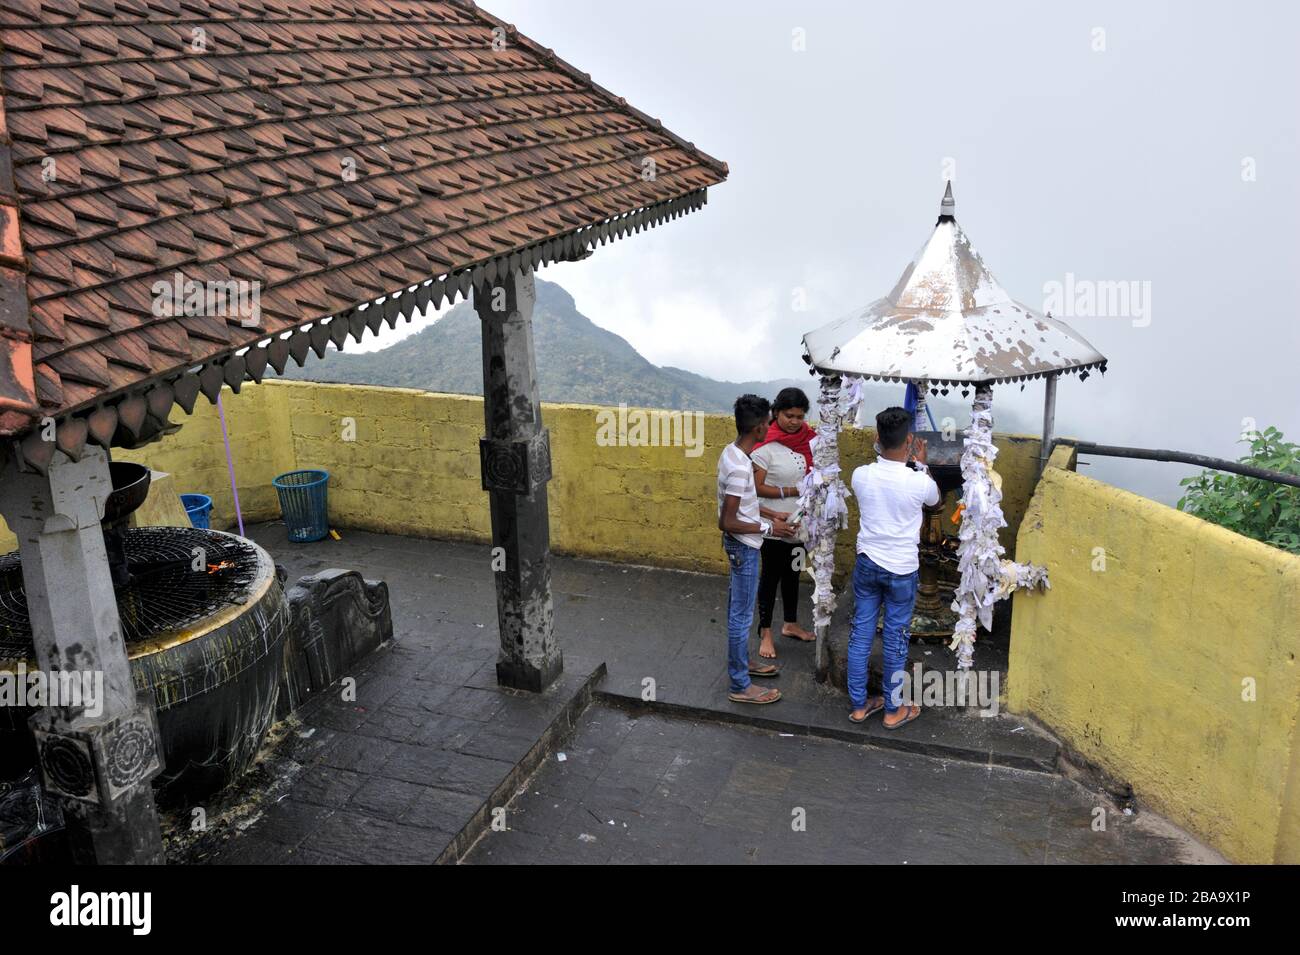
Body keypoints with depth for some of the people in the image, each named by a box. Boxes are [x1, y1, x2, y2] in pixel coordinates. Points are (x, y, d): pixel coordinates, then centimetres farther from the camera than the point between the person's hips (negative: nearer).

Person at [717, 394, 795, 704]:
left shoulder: (732, 451, 1)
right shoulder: (740, 467, -29)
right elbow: (727, 522, -27)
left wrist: (770, 514, 11)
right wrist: (768, 528, -18)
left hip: (740, 544, 10)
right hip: (743, 547, -10)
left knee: (738, 610, 23)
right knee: (742, 615, 1)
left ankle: (741, 662, 40)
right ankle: (740, 686, 13)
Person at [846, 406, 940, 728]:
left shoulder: (861, 475, -11)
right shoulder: (919, 482, -19)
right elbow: (935, 499, 7)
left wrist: (907, 464, 17)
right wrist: (921, 464, 16)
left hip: (867, 564, 3)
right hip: (902, 569, -3)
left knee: (861, 633, 13)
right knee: (895, 638, 10)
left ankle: (859, 704, 24)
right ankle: (893, 709, 24)